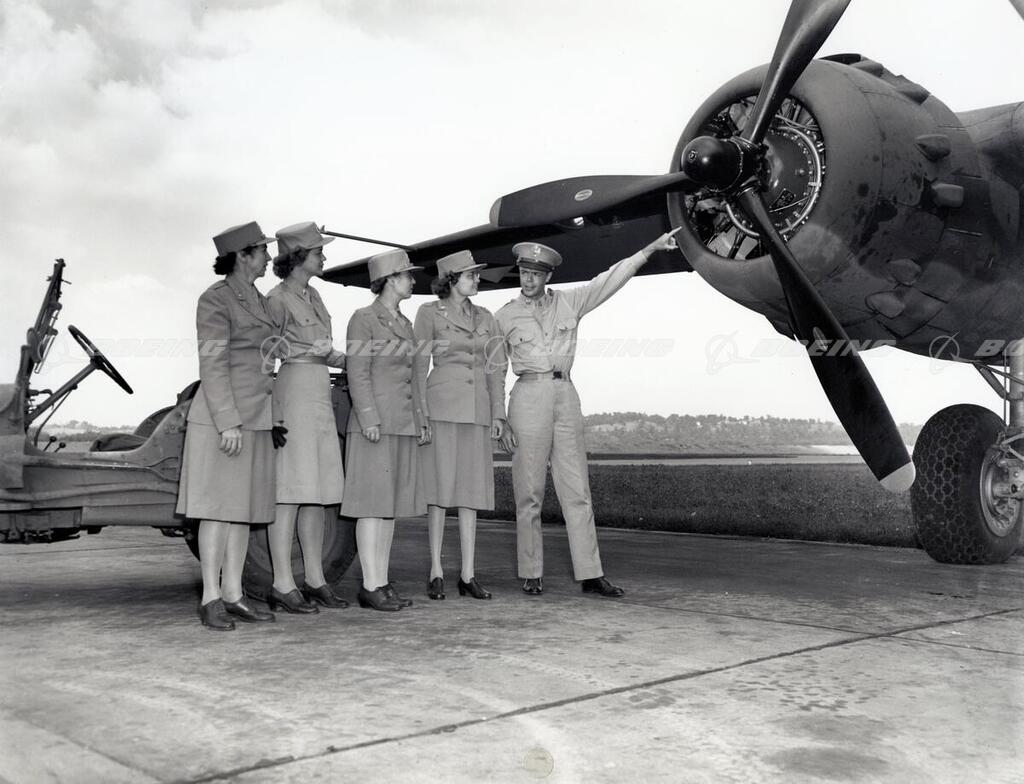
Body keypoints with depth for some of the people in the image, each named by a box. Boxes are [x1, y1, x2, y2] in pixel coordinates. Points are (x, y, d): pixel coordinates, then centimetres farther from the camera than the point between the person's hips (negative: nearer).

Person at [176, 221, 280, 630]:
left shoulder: (258, 301, 15)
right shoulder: (215, 300, -10)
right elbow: (212, 366, -16)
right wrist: (228, 423, -23)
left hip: (254, 419, 8)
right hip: (222, 418, -8)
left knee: (244, 507, 7)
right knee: (219, 507, -5)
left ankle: (233, 595, 13)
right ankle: (211, 600, 1)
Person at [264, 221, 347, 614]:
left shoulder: (312, 295, 16)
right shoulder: (277, 298, -8)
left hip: (320, 396, 9)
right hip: (292, 393, -9)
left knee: (317, 491, 10)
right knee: (290, 491, -7)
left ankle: (315, 579, 18)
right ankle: (282, 585, -1)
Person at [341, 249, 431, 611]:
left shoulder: (404, 323, 17)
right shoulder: (363, 319, -5)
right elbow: (357, 374, -11)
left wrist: (421, 419, 14)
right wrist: (369, 419, -19)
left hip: (404, 425, 8)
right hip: (375, 424, -8)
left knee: (392, 504, 8)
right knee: (373, 502, -6)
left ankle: (382, 582, 13)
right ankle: (370, 586, -2)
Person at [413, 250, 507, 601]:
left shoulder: (485, 317, 16)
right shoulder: (430, 312, 3)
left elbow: (496, 367, 15)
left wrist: (498, 414, 8)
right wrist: (420, 412, -9)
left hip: (478, 410, 4)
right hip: (442, 405, -4)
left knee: (472, 491, 3)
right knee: (440, 487, -3)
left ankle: (468, 575, 7)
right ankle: (436, 572, 5)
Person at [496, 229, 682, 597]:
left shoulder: (569, 302, 12)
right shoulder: (504, 316, 5)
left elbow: (610, 279, 7)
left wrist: (651, 247, -1)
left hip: (566, 396, 3)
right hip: (528, 397, -3)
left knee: (577, 490, 2)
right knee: (528, 493, -1)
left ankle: (590, 574, 4)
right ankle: (531, 575, 8)